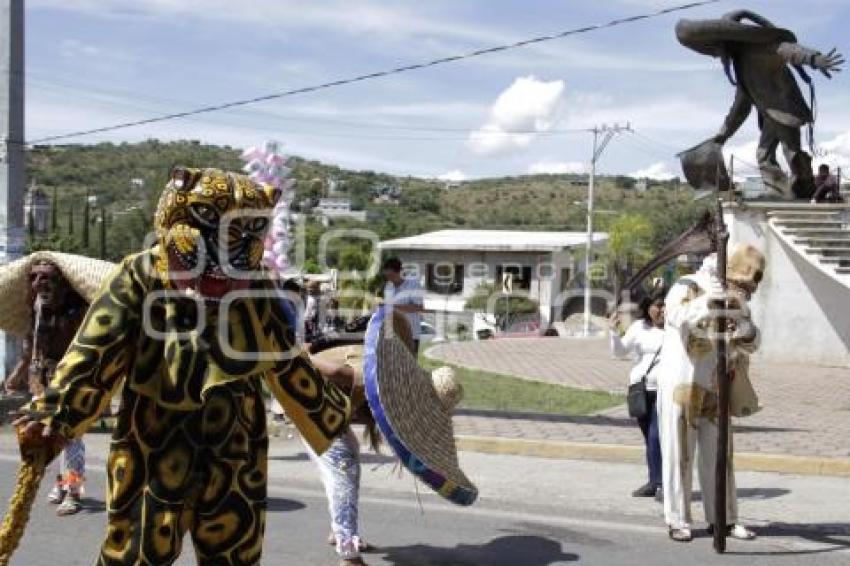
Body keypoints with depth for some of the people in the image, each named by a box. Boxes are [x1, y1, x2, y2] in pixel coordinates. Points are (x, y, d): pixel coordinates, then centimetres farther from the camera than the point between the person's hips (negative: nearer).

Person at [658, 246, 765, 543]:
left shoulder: (735, 298, 7)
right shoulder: (688, 288, -12)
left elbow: (751, 342, 2)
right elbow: (677, 315, -33)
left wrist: (745, 329, -22)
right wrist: (705, 303, -52)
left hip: (715, 387, 6)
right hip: (681, 384, -6)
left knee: (718, 454, 10)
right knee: (678, 454, 1)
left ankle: (723, 519, 20)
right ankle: (678, 520, 9)